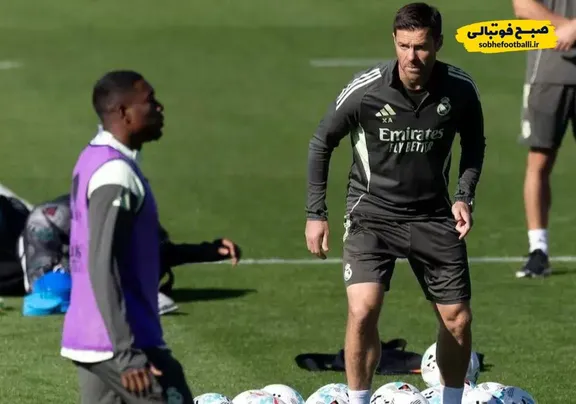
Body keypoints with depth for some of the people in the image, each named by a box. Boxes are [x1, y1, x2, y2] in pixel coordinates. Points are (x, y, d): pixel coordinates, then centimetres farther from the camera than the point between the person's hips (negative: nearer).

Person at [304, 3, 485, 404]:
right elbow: (322, 143, -2)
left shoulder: (460, 89, -9)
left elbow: (474, 143, 11)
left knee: (458, 319, 5)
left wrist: (465, 196, -3)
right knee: (363, 311, -20)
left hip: (433, 216, 3)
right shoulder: (366, 89, -17)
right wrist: (316, 213, -3)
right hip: (372, 213, -3)